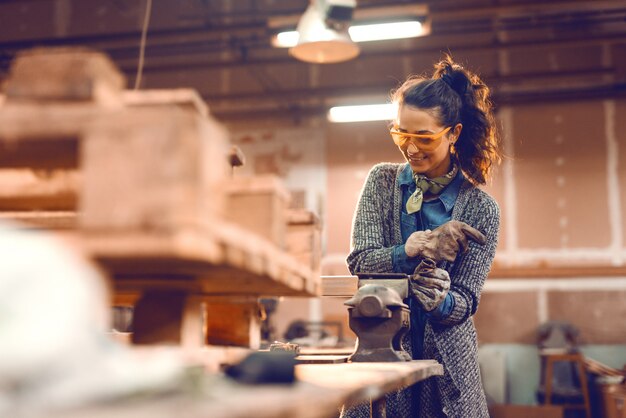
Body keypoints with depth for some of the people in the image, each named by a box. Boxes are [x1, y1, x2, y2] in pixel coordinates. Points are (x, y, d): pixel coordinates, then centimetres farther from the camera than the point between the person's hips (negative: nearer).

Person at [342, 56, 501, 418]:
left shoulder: (481, 209, -5)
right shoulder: (382, 181, 0)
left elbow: (467, 301, -6)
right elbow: (359, 261, -8)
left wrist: (438, 299, -29)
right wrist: (418, 246, -25)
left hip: (447, 360, -1)